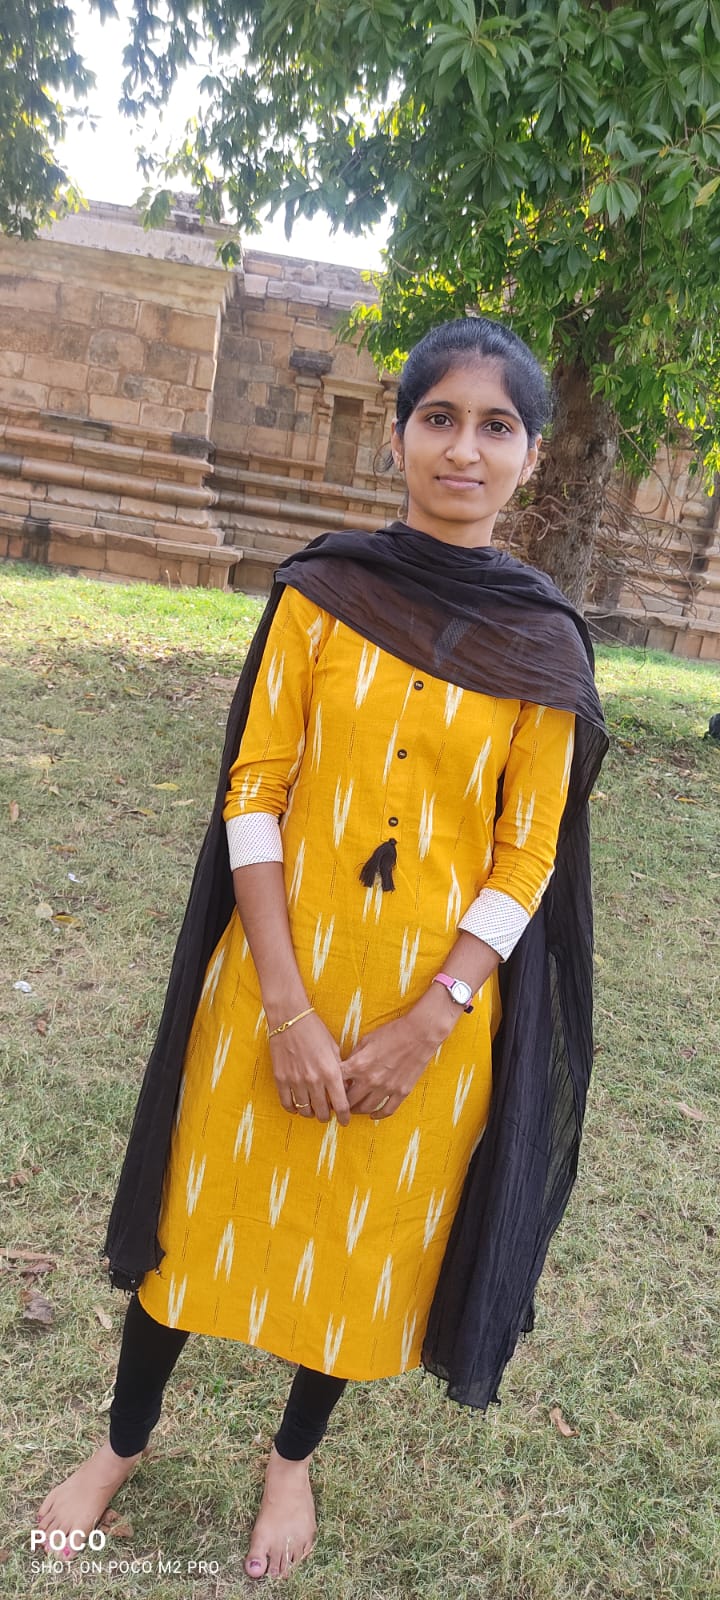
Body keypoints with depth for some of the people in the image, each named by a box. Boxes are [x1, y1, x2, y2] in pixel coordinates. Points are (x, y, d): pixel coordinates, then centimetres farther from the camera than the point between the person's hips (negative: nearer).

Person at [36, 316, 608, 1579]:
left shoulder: (544, 645, -5)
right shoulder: (319, 589, -6)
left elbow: (527, 857, -5)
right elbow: (254, 791, -8)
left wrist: (426, 1023, -12)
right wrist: (287, 1005, -14)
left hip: (438, 997, 1)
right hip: (279, 969, 0)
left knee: (372, 1231, 17)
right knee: (207, 1201, 16)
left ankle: (294, 1454, 47)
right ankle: (126, 1439, 45)